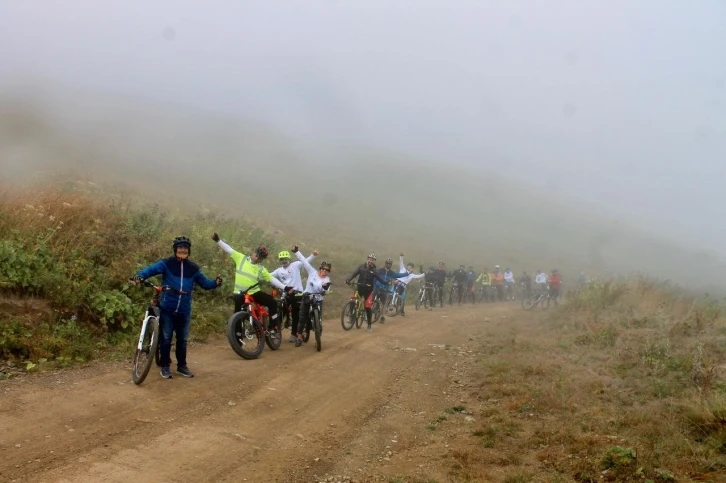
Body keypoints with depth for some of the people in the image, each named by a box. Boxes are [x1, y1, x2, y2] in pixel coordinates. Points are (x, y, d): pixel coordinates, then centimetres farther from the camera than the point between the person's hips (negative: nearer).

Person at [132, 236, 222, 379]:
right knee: (166, 338, 4)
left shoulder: (193, 268, 7)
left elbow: (204, 283, 10)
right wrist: (140, 276, -35)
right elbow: (152, 269, -15)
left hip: (184, 310, 3)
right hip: (167, 309, -3)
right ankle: (165, 366, 16)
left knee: (182, 339, 13)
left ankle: (182, 366, 25)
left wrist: (215, 283, -10)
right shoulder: (166, 263, -4)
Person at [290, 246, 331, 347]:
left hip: (318, 300, 0)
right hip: (307, 297, 1)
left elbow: (325, 289, -26)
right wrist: (296, 251, -14)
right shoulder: (312, 272, -4)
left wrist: (325, 286, -50)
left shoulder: (327, 279, -7)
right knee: (302, 318, -3)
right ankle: (299, 338, 7)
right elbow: (304, 261, -7)